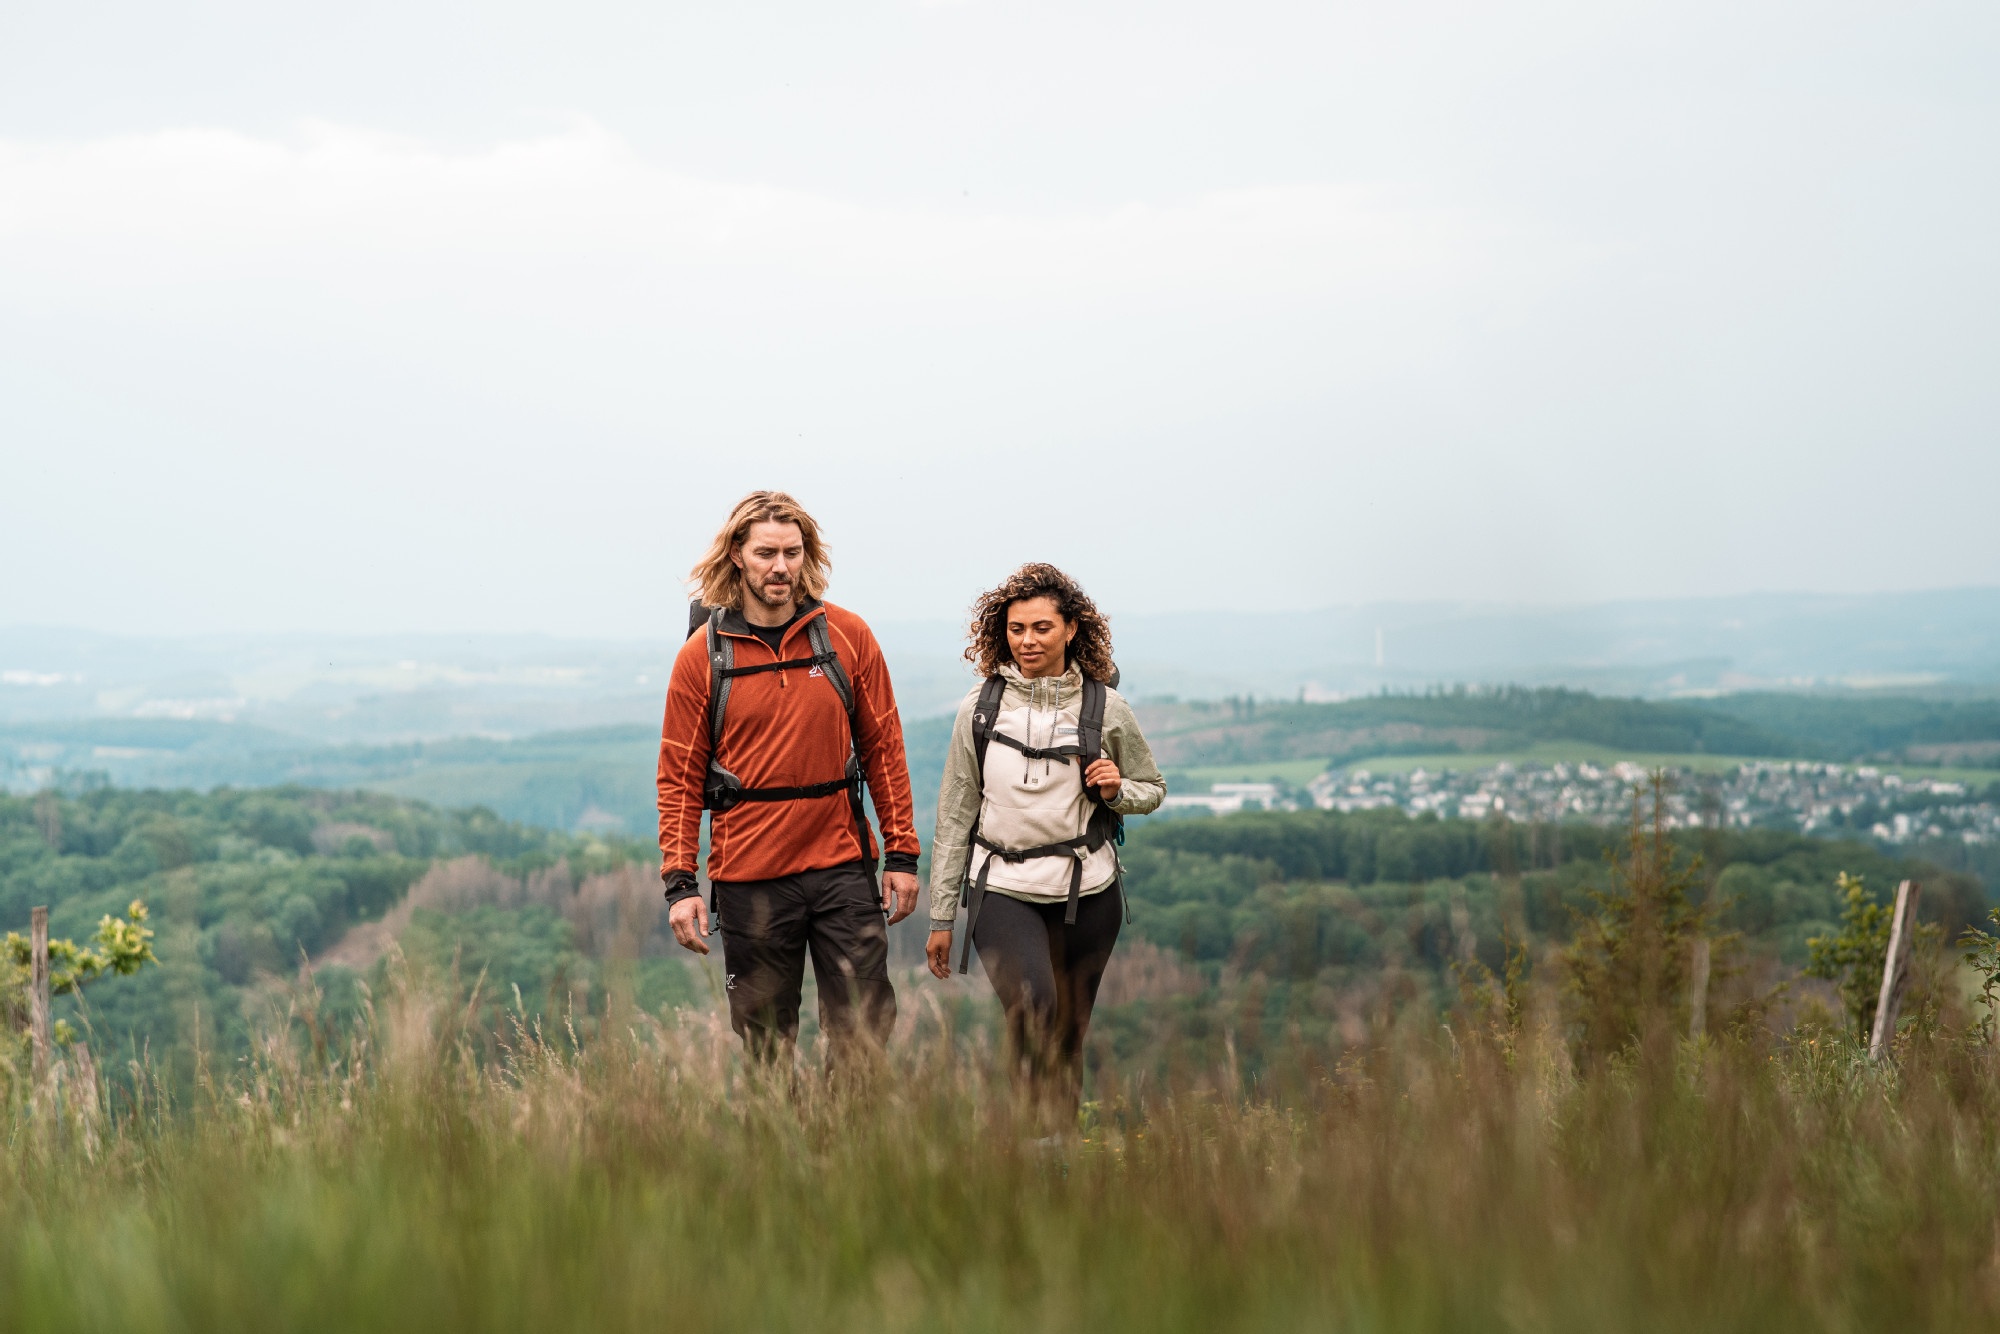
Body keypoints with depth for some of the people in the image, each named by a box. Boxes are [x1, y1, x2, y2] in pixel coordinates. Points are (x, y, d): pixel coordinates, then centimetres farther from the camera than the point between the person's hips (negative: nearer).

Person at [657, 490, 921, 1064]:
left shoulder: (847, 636, 3)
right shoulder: (703, 655, 0)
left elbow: (883, 748, 7)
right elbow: (679, 777, 2)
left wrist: (902, 854, 4)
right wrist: (679, 882, -6)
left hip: (841, 866, 1)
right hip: (749, 878, -1)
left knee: (865, 1028, -3)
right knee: (766, 1043, 5)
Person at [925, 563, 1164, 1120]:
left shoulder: (1106, 709, 3)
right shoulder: (981, 708, 3)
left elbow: (1152, 790, 16)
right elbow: (955, 813, 7)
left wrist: (1117, 791, -9)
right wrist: (941, 917, 6)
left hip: (1086, 893, 1)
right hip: (1003, 889, -1)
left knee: (1068, 1034, 6)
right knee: (1033, 1009, -25)